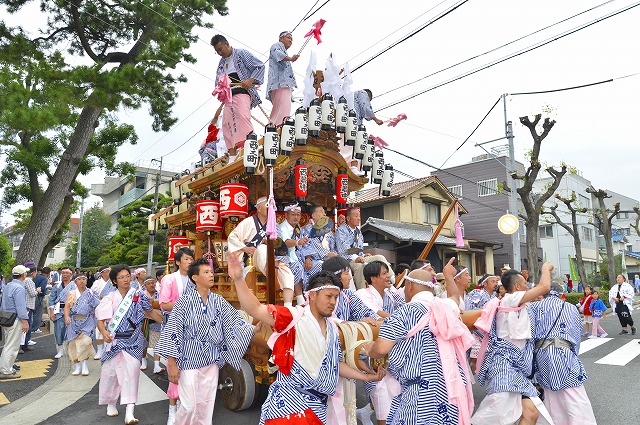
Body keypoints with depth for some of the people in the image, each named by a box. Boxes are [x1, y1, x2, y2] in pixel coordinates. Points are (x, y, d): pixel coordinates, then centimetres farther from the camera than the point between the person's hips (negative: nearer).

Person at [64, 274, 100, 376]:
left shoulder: (91, 293, 10)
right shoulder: (71, 293, 11)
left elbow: (97, 307, 8)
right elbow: (67, 306, -2)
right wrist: (67, 316, -18)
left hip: (87, 321, -1)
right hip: (74, 321, 1)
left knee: (85, 341, -15)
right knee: (74, 343, 0)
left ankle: (84, 364, 0)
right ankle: (77, 366, 13)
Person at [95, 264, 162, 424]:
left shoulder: (138, 296, 1)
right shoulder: (110, 299, -4)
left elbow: (151, 312, 12)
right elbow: (100, 321, -6)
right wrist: (104, 332, -26)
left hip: (134, 340, 0)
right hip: (115, 340, 0)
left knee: (131, 371, -8)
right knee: (111, 372, 9)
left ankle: (129, 412, -8)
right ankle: (111, 403, 35)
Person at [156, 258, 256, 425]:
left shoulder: (218, 301, 1)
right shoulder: (185, 301, -10)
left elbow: (235, 323, -2)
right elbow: (172, 332, -9)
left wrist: (252, 329, -20)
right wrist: (172, 364, -11)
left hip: (211, 361, 4)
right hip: (189, 361, -4)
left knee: (206, 404, 11)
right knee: (189, 405, 0)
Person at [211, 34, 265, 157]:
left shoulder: (241, 54, 4)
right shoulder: (221, 62, 24)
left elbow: (260, 66, -1)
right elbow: (218, 81, 25)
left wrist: (251, 80, -13)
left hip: (241, 92, -7)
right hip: (228, 96, 7)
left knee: (242, 116, -28)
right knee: (227, 123, -3)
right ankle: (232, 154, -2)